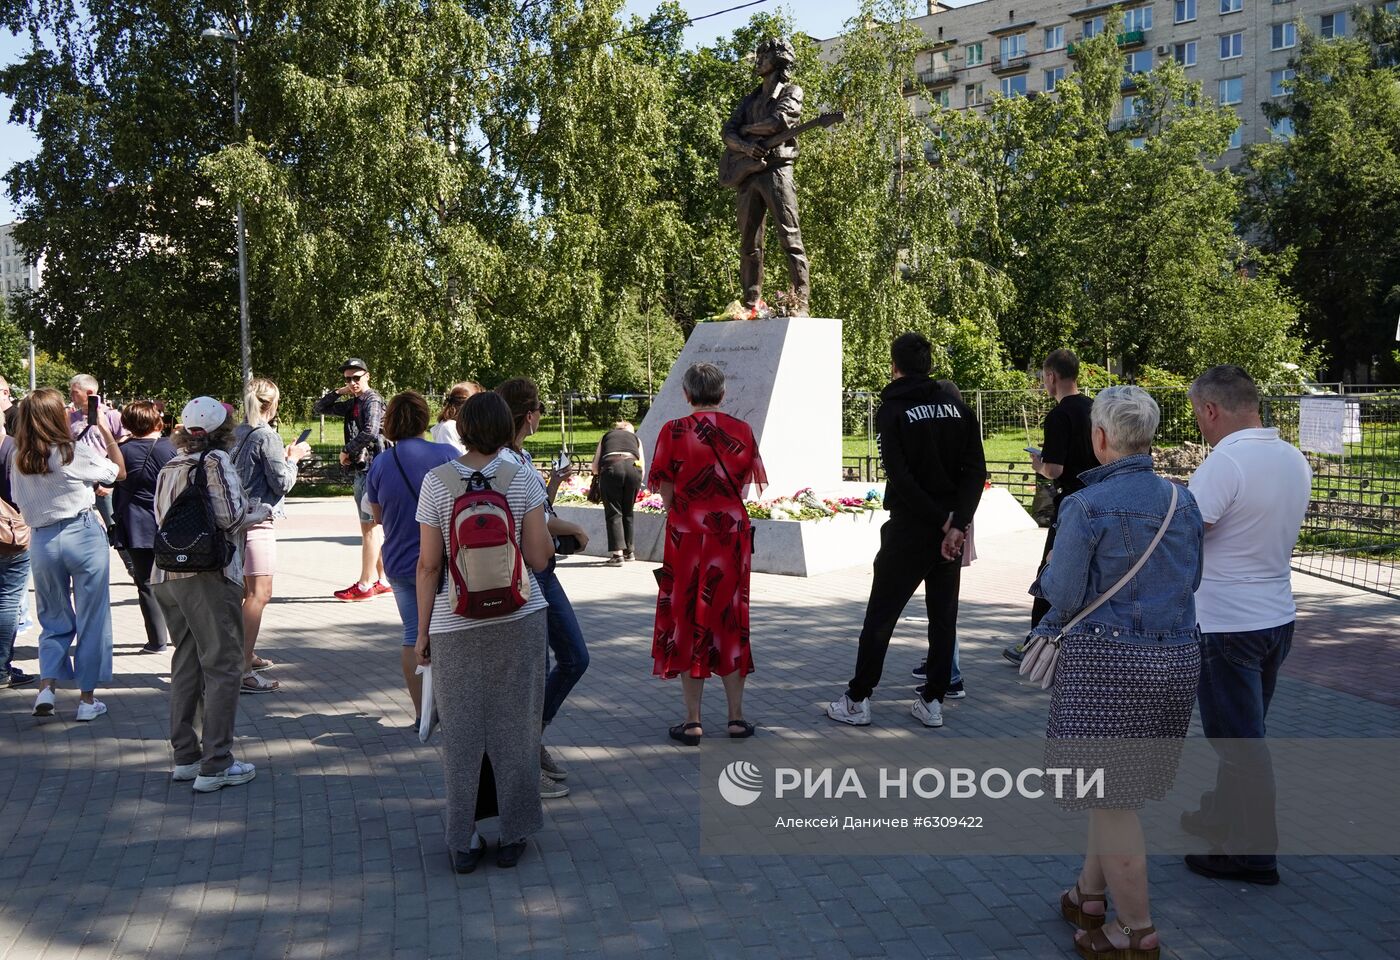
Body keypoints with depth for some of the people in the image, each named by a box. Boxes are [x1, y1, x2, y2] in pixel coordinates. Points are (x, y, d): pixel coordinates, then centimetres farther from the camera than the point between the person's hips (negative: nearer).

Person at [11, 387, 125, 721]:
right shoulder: (77, 452, -11)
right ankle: (87, 698, 10)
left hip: (41, 540, 4)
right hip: (83, 534, -4)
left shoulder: (19, 461, 1)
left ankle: (47, 686, -1)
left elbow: (21, 503, 9)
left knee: (54, 619, 17)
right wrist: (106, 432, 7)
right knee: (91, 618, 6)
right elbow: (119, 472, 2)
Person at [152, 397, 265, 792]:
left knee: (186, 665, 17)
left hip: (168, 576, 7)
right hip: (208, 576, -7)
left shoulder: (169, 468, 13)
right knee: (222, 666, -1)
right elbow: (230, 517, -15)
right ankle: (215, 766, -2)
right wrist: (262, 511, 4)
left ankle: (185, 757, 22)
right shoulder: (217, 461, -8)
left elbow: (161, 517, 15)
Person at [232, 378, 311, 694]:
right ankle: (244, 671, -14)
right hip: (259, 521, -9)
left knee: (246, 590, 22)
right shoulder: (267, 436, -13)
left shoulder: (237, 434, 9)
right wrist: (293, 458, 4)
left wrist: (284, 457, 19)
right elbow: (282, 482, -12)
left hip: (237, 518, 9)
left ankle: (245, 655, 35)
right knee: (259, 594, -10)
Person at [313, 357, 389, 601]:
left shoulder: (372, 401, -10)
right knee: (373, 526, 12)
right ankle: (382, 580, 18)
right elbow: (318, 408, 25)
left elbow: (370, 432, -26)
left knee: (369, 527, -7)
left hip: (371, 469, -10)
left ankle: (364, 585, -5)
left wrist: (347, 451, -14)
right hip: (360, 469, 10)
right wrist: (338, 392, 9)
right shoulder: (352, 404, 17)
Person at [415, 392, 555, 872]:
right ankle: (513, 835, 20)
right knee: (514, 725, 11)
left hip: (455, 625, 0)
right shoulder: (522, 479, -5)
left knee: (461, 732, 10)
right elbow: (540, 557, -6)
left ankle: (464, 842, 16)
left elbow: (429, 565, -5)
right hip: (519, 619, 0)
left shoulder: (436, 482, -5)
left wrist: (422, 630, 4)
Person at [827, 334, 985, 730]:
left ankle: (857, 700, 10)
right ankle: (933, 701, 14)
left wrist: (943, 521, -13)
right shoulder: (958, 408, 6)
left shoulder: (892, 411, -8)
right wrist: (956, 524, -12)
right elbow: (976, 470, -4)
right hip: (952, 528, 4)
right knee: (943, 616, 12)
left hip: (909, 530, -4)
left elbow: (901, 478, -17)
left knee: (880, 616, 5)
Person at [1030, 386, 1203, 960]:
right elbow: (1190, 580, 13)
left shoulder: (1086, 506, -15)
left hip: (1107, 662, -7)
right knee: (1115, 786, 21)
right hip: (1176, 659, 7)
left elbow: (1064, 597, -12)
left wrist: (1049, 580, 9)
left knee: (1111, 799, 4)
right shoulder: (1183, 502, 4)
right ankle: (1089, 896, 35)